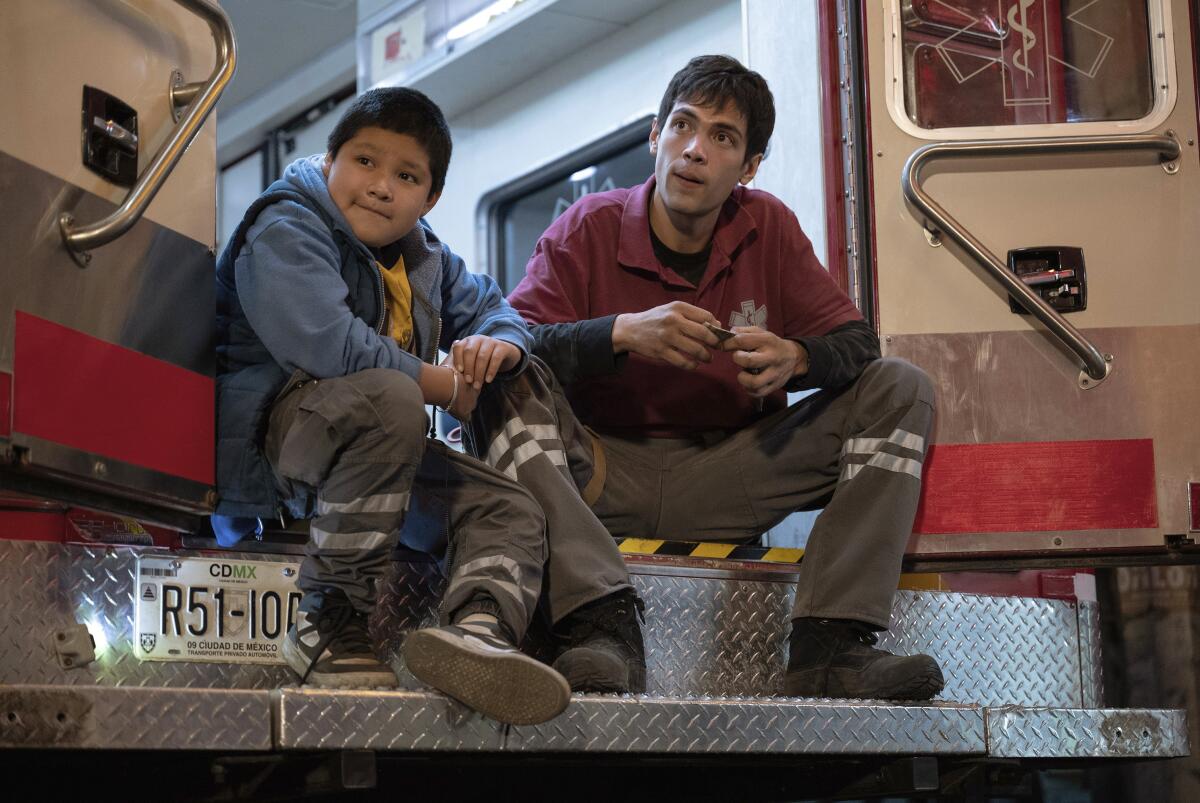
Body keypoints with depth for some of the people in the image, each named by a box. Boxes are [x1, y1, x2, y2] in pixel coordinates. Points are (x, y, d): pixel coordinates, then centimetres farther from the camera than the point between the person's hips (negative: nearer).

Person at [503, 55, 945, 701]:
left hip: (728, 476, 3)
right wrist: (624, 333, -28)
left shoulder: (769, 228, 6)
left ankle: (824, 647, -27)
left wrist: (794, 358, -20)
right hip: (605, 472, -3)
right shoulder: (588, 228, -2)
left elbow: (857, 341, 3)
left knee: (897, 390, -11)